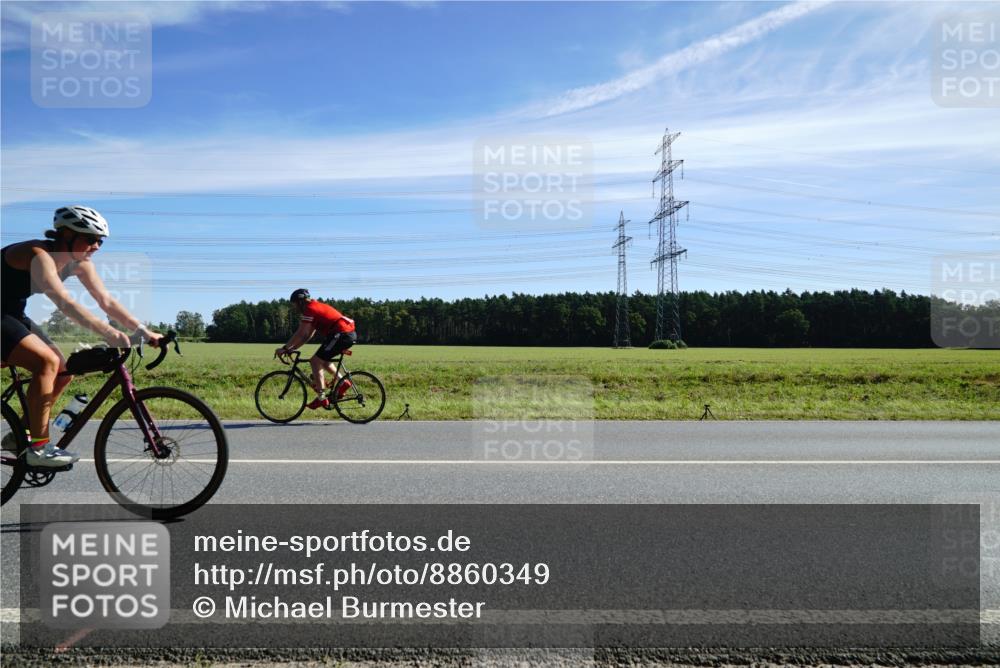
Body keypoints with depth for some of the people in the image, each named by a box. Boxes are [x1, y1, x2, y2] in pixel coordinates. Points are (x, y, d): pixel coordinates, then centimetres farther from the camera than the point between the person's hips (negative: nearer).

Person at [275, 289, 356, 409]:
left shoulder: (310, 309, -6)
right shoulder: (316, 307, 24)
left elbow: (300, 334, -11)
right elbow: (307, 335, 24)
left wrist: (284, 348, -4)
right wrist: (291, 348, 19)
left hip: (341, 335, -10)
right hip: (350, 335, 10)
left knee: (315, 362, -5)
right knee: (322, 359, 25)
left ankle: (321, 399, -5)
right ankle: (343, 382, 16)